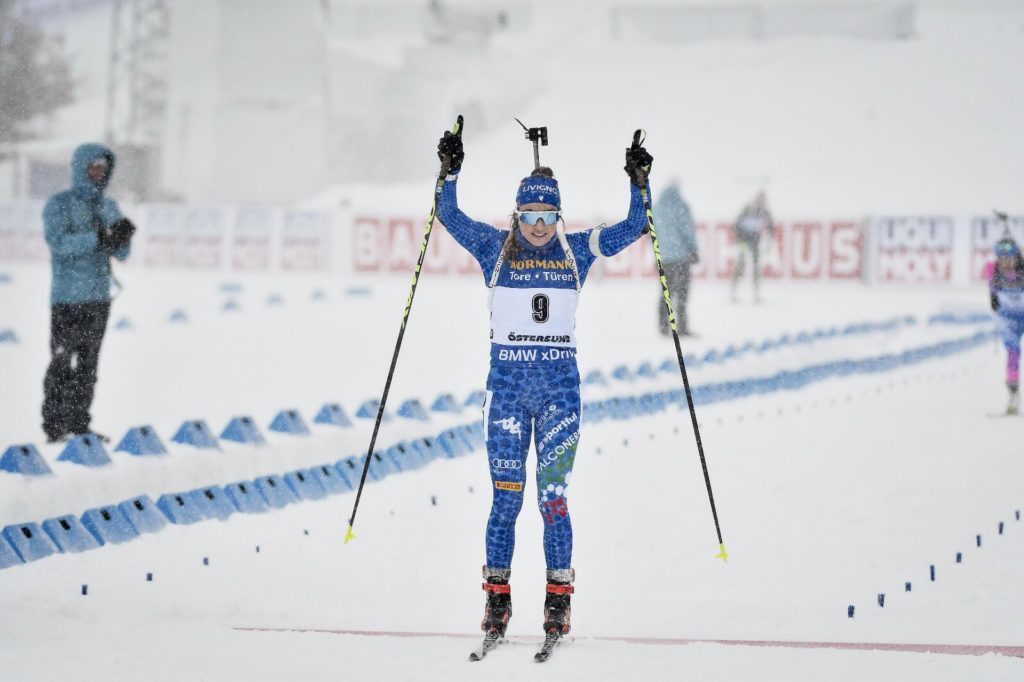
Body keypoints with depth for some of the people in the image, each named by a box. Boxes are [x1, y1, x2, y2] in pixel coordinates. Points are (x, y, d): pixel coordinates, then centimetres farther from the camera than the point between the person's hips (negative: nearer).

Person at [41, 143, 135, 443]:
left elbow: (121, 254, 11)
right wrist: (98, 239, -27)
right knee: (62, 362, -7)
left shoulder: (108, 207, 13)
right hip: (68, 297, -6)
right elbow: (58, 243, -18)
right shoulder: (59, 205, -4)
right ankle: (54, 424, -5)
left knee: (88, 362, 8)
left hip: (99, 297, 6)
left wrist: (123, 237, -12)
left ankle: (79, 423, 13)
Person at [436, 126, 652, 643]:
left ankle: (558, 601, 4)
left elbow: (632, 229, 2)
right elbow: (450, 215, -6)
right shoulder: (495, 248, 4)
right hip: (507, 384, 0)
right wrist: (451, 172, -19)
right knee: (506, 496, 0)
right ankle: (497, 600, 7)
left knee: (553, 497, -1)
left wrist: (638, 183, -11)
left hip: (560, 385, 0)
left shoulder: (576, 251, 6)